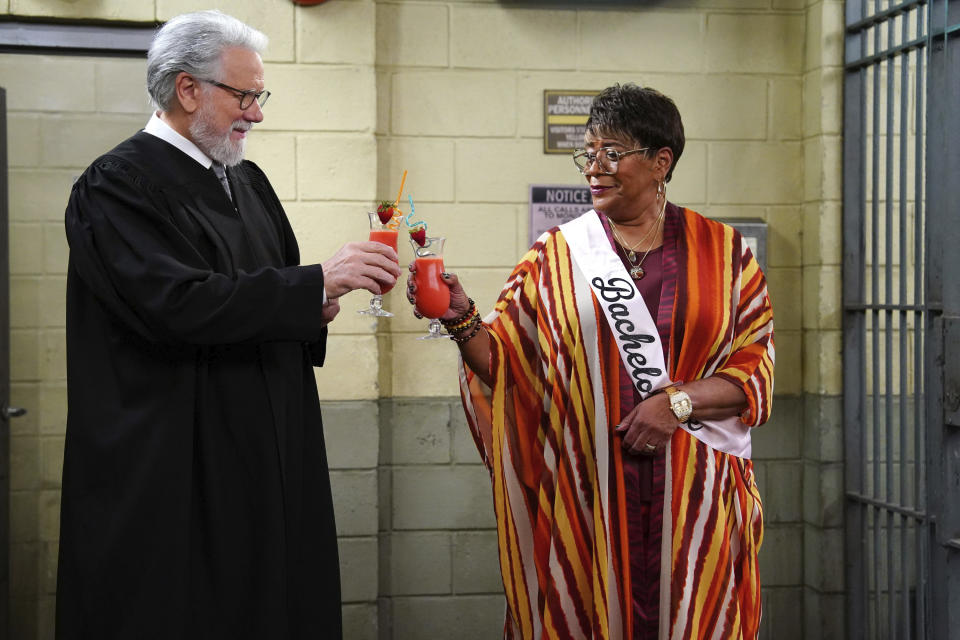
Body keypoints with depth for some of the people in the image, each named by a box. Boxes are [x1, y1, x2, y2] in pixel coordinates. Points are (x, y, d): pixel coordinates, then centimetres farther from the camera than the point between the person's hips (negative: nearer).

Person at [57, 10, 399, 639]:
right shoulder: (115, 185, -10)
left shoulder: (249, 181, 15)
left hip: (269, 457, 7)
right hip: (175, 465, -7)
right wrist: (319, 281, -20)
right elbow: (178, 303, -23)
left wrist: (314, 309, -1)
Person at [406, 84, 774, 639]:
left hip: (692, 497, 0)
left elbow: (756, 369, 2)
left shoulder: (723, 253, 5)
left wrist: (680, 400, -13)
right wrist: (462, 320, -17)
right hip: (587, 497, 0)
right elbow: (503, 363, 2)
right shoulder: (556, 256, 6)